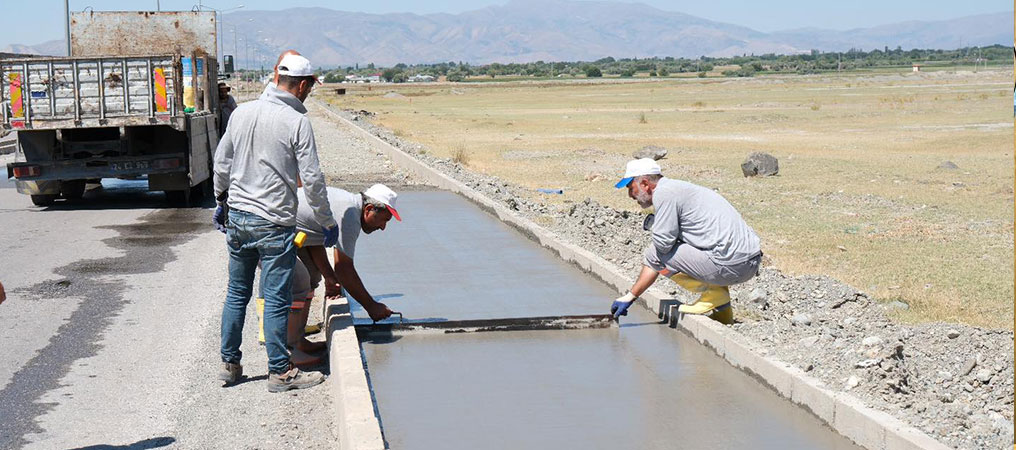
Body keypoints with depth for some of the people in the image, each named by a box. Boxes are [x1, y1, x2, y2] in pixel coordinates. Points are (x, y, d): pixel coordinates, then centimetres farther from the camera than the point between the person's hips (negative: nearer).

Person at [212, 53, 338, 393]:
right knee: (276, 299, 1)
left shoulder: (242, 112, 4)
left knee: (237, 292, 15)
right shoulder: (297, 122, -12)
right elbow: (312, 179, -11)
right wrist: (328, 223, 0)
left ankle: (230, 364, 22)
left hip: (236, 219, 6)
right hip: (274, 224, -6)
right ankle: (280, 372, 8)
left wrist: (222, 203, 25)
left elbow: (222, 164, 11)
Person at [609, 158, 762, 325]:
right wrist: (629, 297, 28)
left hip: (732, 264, -10)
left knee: (653, 254, -3)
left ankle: (714, 295, 1)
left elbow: (662, 244, -11)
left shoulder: (664, 193, -7)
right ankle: (722, 311, 21)